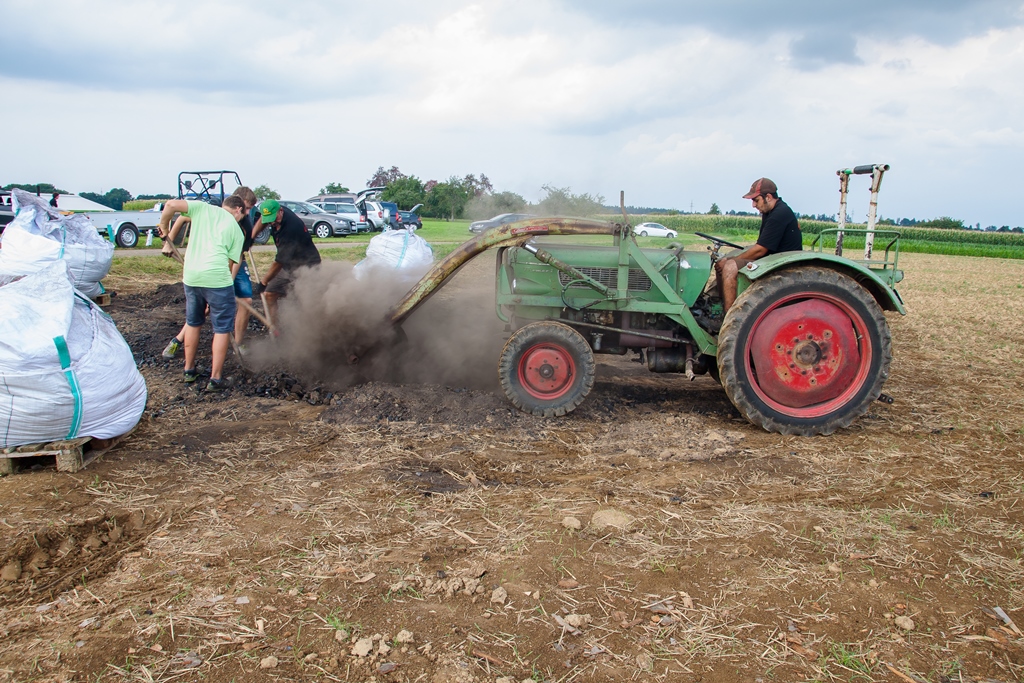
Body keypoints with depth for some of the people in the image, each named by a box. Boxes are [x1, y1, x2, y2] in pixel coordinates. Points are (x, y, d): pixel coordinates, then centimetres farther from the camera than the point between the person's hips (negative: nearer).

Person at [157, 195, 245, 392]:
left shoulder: (203, 208, 12)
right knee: (222, 328, 7)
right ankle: (215, 379, 7)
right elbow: (231, 262, 4)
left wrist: (165, 234, 12)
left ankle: (189, 370, 33)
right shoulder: (236, 230, 10)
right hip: (217, 278, -3)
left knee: (193, 323, 22)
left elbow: (171, 205, -1)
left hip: (191, 276, 4)